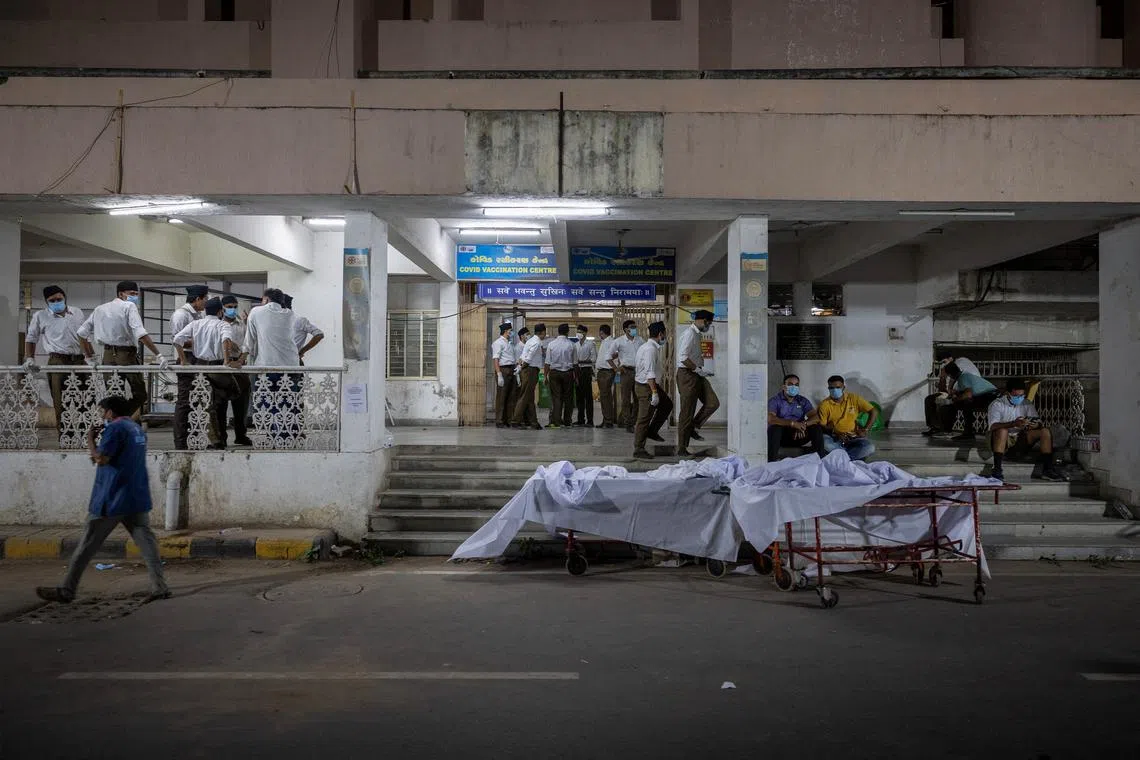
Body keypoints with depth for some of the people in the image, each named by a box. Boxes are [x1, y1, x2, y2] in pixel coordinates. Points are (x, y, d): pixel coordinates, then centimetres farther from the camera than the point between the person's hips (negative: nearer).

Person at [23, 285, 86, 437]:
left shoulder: (77, 313, 14)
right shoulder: (41, 316, 7)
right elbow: (31, 338, 13)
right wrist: (29, 358, 1)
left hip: (78, 360, 3)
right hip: (57, 361, -3)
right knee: (60, 400, -7)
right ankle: (64, 434, -3)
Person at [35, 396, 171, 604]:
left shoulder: (115, 428, -11)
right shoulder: (138, 429, 15)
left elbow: (101, 458, -18)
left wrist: (90, 439, -4)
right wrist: (98, 454, 17)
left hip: (112, 500, -7)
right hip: (138, 499, 7)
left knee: (88, 545, 3)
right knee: (146, 540, 3)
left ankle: (67, 590, 11)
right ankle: (159, 586, -5)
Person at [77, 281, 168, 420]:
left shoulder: (100, 309, 15)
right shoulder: (129, 306, -5)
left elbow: (81, 333, 17)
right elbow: (140, 334, -19)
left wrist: (90, 357, 22)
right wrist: (159, 355, -22)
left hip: (108, 356, 6)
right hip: (127, 355, -6)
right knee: (139, 394, 3)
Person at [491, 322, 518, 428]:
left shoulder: (510, 344, 21)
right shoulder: (498, 342, -5)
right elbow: (495, 359, -13)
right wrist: (499, 375, -21)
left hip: (512, 371, 8)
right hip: (503, 369, -8)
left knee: (511, 397, 8)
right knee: (501, 397, -5)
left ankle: (508, 420, 14)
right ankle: (499, 421, -1)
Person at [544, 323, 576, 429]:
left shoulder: (551, 344, -2)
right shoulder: (571, 345, -4)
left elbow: (547, 362, -1)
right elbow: (575, 363, 2)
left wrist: (546, 376, 6)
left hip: (554, 373, 0)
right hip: (568, 373, 0)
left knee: (556, 397, 3)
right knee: (568, 397, 9)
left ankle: (556, 421, -2)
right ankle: (567, 421, 14)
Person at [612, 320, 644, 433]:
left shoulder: (640, 340, 9)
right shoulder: (619, 341, 0)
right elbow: (609, 355, 2)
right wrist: (616, 368, -3)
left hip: (639, 371, 4)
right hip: (626, 371, -4)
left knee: (638, 399, 5)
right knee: (626, 399, -2)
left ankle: (634, 421, 15)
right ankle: (628, 424, 2)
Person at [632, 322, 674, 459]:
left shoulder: (644, 346, 10)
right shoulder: (651, 349, -21)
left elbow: (636, 365, 17)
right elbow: (650, 373, -26)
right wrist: (654, 393, -25)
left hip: (640, 382, 10)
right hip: (645, 386, -10)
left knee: (667, 404, 19)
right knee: (644, 418, -5)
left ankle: (652, 431, 22)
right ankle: (638, 449, 1)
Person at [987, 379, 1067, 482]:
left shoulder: (1027, 404, 10)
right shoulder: (997, 404, -6)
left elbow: (1039, 423, 1)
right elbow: (993, 426, -23)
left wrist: (1036, 425, -25)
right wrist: (1013, 424, -39)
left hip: (1021, 442, 5)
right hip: (1002, 441, -5)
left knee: (1045, 432, -15)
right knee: (1002, 430, -37)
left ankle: (1048, 470, -18)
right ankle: (997, 469, -40)